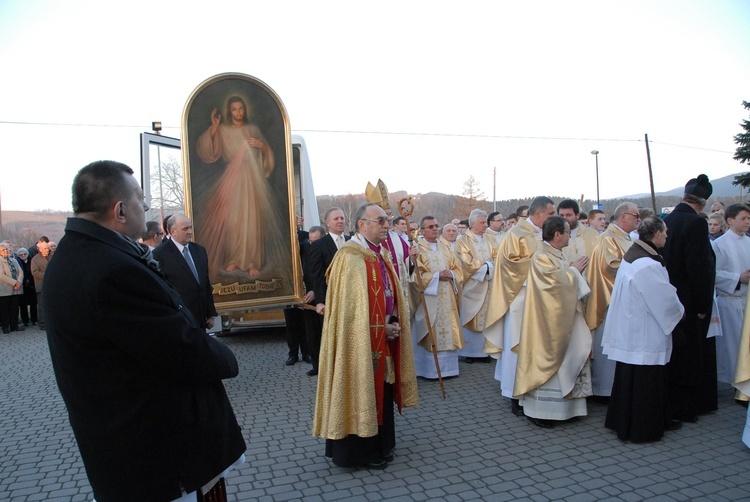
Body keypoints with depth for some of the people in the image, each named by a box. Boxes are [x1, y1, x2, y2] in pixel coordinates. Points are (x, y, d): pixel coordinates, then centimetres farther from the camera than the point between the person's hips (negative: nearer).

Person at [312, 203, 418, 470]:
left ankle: (379, 446, 31)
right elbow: (351, 307, -20)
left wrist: (394, 324, 1)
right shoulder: (350, 257, -18)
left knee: (381, 392, 16)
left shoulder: (380, 254, 10)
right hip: (360, 341, -9)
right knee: (361, 394, 4)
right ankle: (360, 452, 20)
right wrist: (382, 329, -14)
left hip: (383, 338, 9)